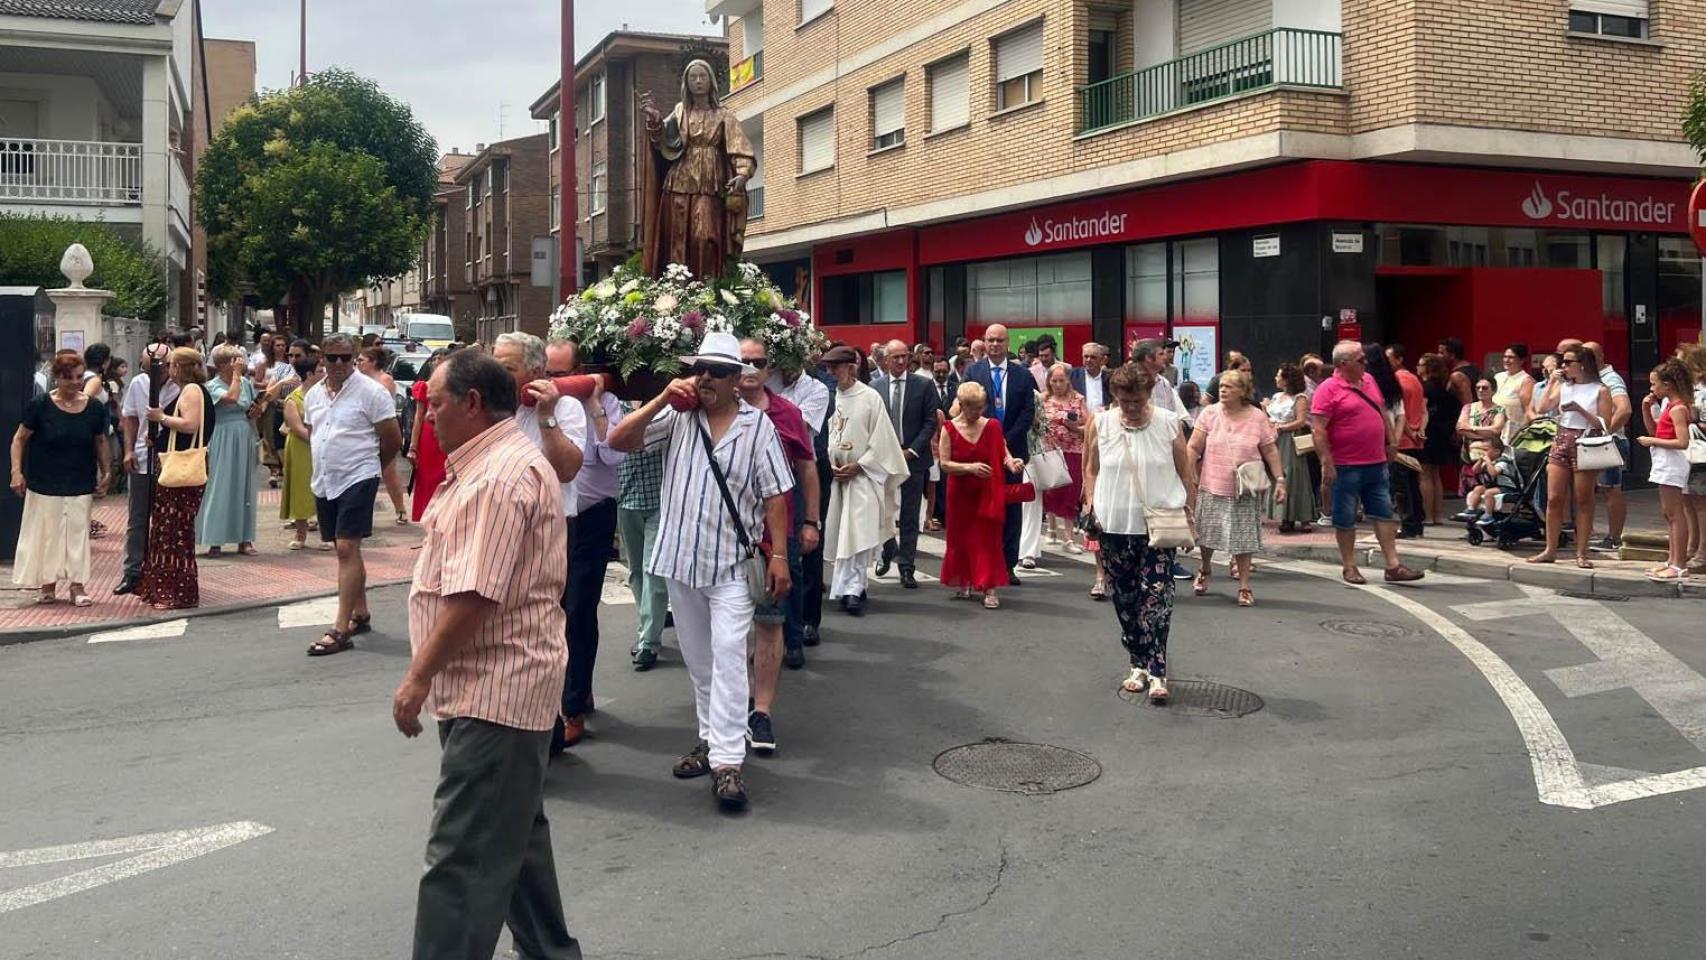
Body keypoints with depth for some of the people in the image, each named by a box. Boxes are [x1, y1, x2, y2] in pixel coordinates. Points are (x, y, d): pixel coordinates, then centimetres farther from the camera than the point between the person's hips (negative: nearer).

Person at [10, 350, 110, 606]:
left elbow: (101, 442, 11)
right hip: (45, 485, -2)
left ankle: (77, 586, 8)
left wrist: (106, 472, 5)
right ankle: (48, 584, 18)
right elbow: (20, 439, -2)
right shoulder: (40, 405, -7)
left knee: (78, 533, 2)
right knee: (46, 533, 6)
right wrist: (16, 471, -11)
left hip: (81, 486, 2)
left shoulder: (94, 408, 0)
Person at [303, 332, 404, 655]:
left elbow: (393, 440, -6)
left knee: (347, 549, -12)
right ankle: (360, 614, 29)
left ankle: (341, 629, -13)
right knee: (345, 550, 15)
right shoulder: (313, 395, 10)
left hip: (357, 480, -7)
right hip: (324, 482, 7)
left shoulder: (370, 391, -10)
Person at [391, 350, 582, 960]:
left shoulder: (501, 475, -19)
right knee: (516, 835, 21)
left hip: (492, 691, -11)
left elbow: (473, 594, -25)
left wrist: (419, 676, -18)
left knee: (464, 857, -7)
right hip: (500, 686, 11)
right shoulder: (492, 462, 16)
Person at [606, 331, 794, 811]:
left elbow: (775, 496, -2)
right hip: (681, 558, 4)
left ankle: (727, 761, -12)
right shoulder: (678, 416, 3)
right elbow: (618, 440, -5)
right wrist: (662, 398, -12)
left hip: (731, 563, -3)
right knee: (698, 660, 15)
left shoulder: (757, 425, -2)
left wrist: (778, 556, -8)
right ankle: (711, 738, 29)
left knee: (728, 658, -11)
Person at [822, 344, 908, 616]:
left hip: (862, 475, -4)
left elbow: (881, 440, -5)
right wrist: (829, 464, -5)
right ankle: (853, 587, 17)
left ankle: (852, 590, -12)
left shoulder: (870, 397, -5)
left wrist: (858, 466, -10)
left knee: (858, 531, -12)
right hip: (833, 476, 4)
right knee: (838, 531, 6)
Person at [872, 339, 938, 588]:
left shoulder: (923, 385, 0)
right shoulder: (875, 388, 5)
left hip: (913, 458, -1)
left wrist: (912, 450, -9)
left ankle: (907, 568, 9)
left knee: (910, 516, 2)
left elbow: (931, 422, -2)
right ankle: (888, 550, 33)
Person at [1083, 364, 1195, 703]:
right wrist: (1090, 503, -1)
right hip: (1115, 524, 2)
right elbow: (1091, 469, 11)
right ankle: (1138, 665, 22)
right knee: (1125, 599, 9)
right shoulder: (1100, 425, 2)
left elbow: (1185, 472, 5)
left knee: (1157, 597, -10)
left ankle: (1156, 672, -9)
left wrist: (1188, 513, 2)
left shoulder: (1170, 425, -2)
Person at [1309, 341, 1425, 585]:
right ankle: (1349, 567, 15)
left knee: (1385, 514, 6)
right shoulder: (1328, 389, -12)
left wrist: (1392, 441, 18)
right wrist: (1327, 464, -19)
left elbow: (1382, 412, 23)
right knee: (1345, 519, 4)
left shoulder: (1368, 380, 11)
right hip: (1346, 467, -7)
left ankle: (1393, 566, 10)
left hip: (1376, 463, 7)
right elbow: (1318, 430, -16)